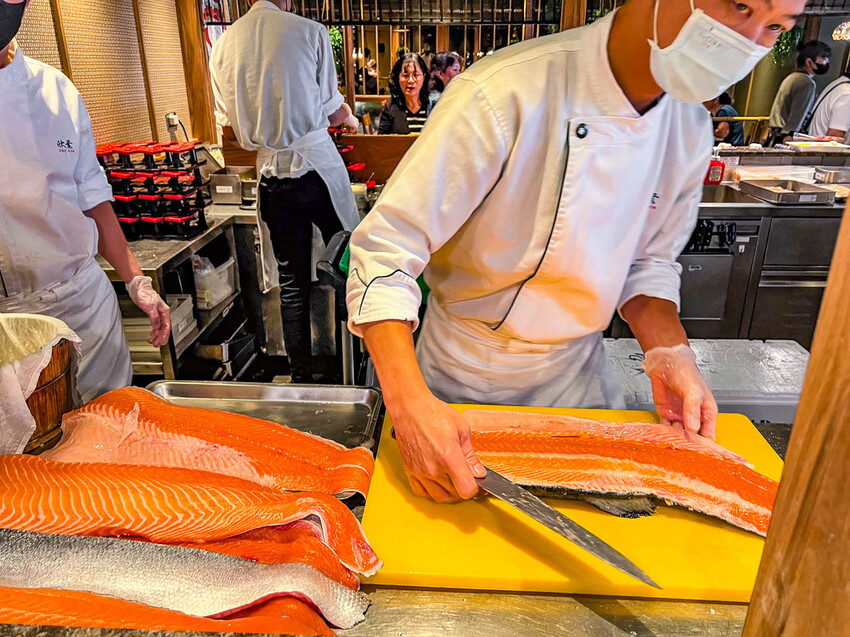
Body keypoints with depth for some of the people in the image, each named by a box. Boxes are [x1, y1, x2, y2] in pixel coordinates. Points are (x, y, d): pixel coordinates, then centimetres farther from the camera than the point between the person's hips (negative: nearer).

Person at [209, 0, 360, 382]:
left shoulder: (223, 45, 6)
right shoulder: (311, 32, -5)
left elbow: (231, 127, 11)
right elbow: (333, 110, 0)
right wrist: (349, 118, 22)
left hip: (271, 175, 3)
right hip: (318, 167, -3)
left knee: (291, 283, 11)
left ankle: (301, 372, 21)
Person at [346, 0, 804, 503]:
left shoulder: (690, 131, -7)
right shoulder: (507, 94, -29)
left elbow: (647, 260, 6)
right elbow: (385, 252, -29)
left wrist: (670, 352, -13)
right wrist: (410, 406, -40)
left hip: (576, 376, 5)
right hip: (462, 386, -4)